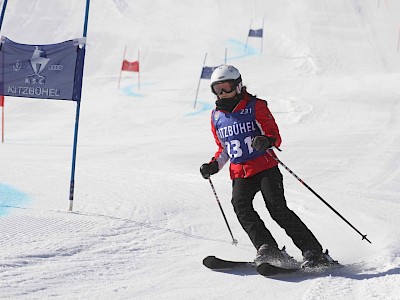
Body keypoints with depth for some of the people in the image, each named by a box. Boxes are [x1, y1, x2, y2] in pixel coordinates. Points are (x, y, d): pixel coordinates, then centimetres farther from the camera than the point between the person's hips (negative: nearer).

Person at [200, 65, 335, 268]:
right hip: (239, 174, 4)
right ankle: (268, 250, -26)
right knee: (240, 205, -23)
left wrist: (266, 141, -28)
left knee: (278, 209, -16)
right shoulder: (217, 116, 14)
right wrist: (213, 166, 8)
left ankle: (314, 252, -12)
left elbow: (275, 136, -5)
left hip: (265, 168, -4)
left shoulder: (255, 106, -1)